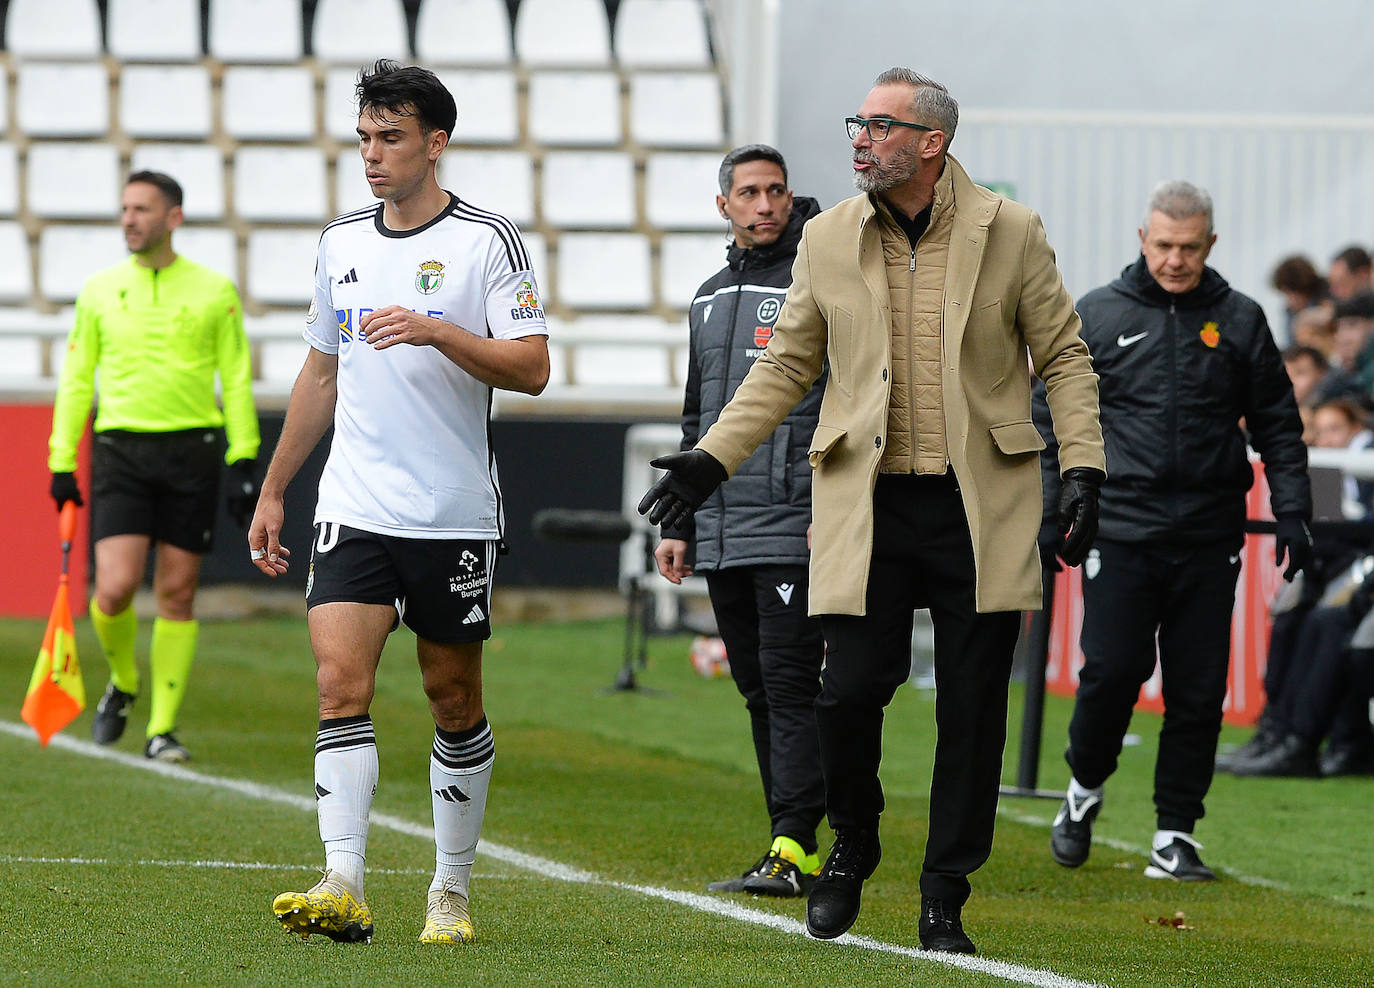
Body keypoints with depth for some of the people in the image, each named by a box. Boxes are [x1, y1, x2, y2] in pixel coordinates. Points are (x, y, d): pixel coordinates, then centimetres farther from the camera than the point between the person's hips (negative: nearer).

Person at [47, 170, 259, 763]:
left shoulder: (214, 291, 3)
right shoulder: (99, 292, 7)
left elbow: (236, 380, 5)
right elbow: (76, 380, 12)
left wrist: (244, 463, -2)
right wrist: (61, 463, 8)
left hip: (192, 450, 0)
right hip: (120, 447, 0)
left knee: (177, 594, 0)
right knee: (115, 588, -12)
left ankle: (162, 729, 7)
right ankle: (122, 682, 17)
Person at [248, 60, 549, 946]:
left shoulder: (487, 241, -4)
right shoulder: (342, 242, 11)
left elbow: (532, 368, -11)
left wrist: (436, 331, -24)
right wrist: (273, 492, 22)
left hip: (455, 516, -3)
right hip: (354, 508, 3)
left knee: (455, 700, 7)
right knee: (342, 682, -13)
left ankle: (452, 893, 19)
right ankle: (343, 888, -22)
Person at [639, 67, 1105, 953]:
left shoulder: (1011, 232, 0)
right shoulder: (828, 240, 6)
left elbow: (1064, 356, 6)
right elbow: (788, 364, 15)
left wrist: (1082, 469, -4)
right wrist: (712, 459, 7)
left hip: (981, 508, -1)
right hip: (868, 505, 1)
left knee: (972, 710, 0)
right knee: (850, 691, -8)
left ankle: (945, 901, 12)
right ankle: (851, 847, 21)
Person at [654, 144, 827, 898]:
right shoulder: (711, 297, 19)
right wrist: (678, 521, 20)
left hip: (794, 526, -7)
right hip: (721, 536, 7)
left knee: (790, 683, -11)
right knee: (757, 690, 6)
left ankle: (792, 851, -13)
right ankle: (796, 850, 9)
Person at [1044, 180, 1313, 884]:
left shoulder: (1240, 322, 8)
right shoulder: (1096, 316, 5)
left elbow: (1278, 426, 11)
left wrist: (1292, 513, 3)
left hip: (1209, 536, 1)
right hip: (1120, 528, -1)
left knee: (1198, 690, 0)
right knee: (1112, 670, -9)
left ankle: (1176, 835, 8)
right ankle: (1085, 788, 17)